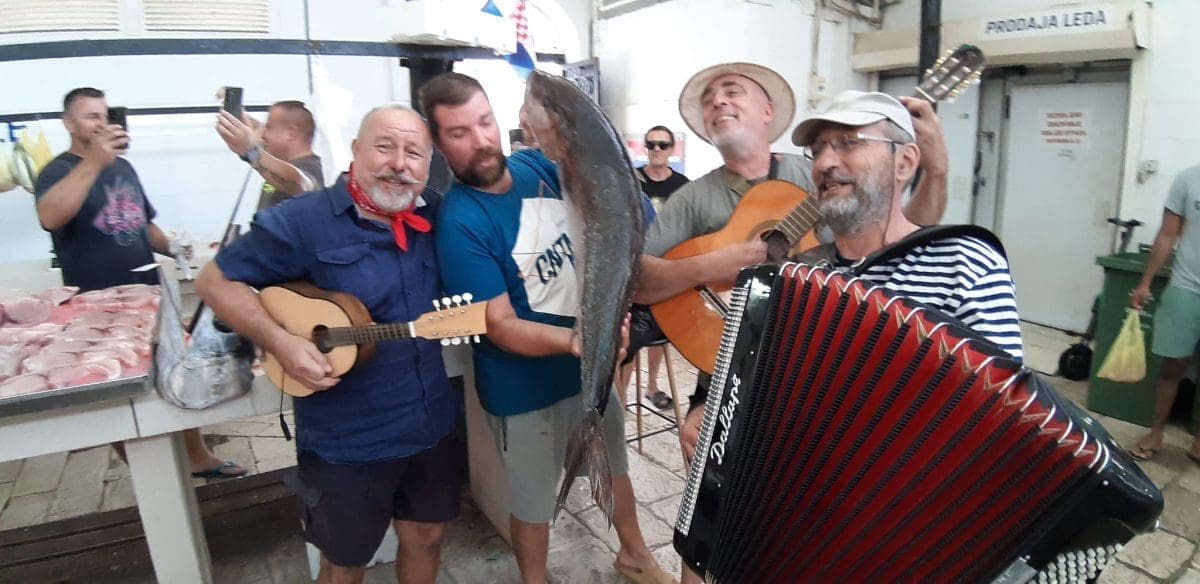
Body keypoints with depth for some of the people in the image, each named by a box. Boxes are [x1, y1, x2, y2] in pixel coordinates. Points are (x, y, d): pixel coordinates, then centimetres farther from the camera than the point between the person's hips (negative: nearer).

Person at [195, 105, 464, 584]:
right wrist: (279, 342, -21)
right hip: (346, 442, -4)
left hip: (434, 427, 5)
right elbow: (216, 281, -8)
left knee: (425, 538, 23)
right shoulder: (302, 221, -15)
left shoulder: (435, 215, -1)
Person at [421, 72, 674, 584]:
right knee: (533, 502, 14)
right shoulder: (460, 225, -24)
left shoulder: (537, 166, -6)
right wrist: (576, 340, -40)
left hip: (593, 363, 7)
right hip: (527, 388, -6)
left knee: (617, 465, 25)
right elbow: (501, 328, -25)